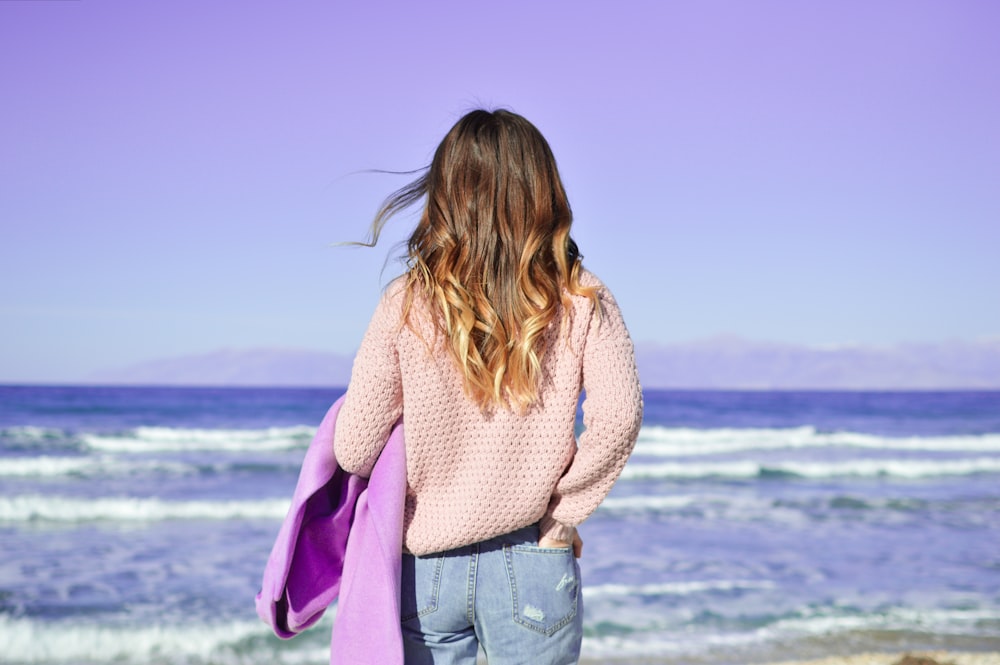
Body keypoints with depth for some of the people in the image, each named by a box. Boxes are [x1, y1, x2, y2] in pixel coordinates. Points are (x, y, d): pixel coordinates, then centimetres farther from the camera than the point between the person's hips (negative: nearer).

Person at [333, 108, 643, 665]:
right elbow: (618, 416, -17)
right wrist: (562, 510, -5)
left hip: (426, 565, 1)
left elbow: (355, 450, -6)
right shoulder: (581, 299, -5)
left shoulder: (406, 304, -6)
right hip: (532, 567, 0)